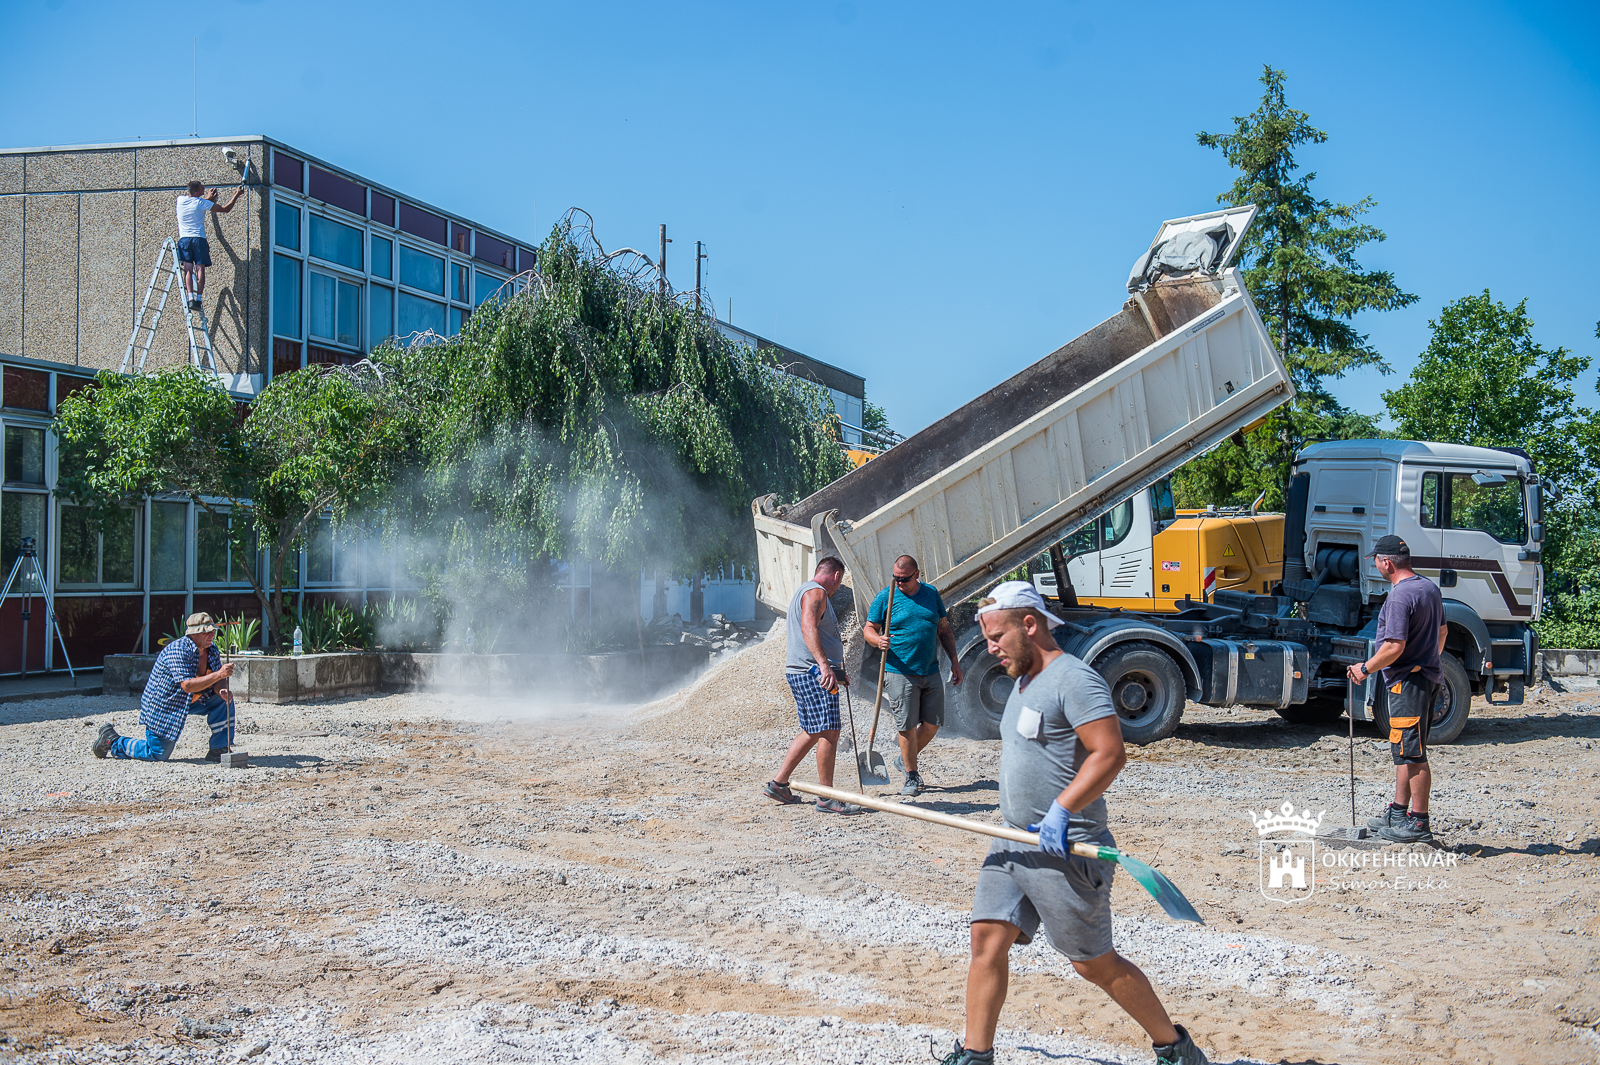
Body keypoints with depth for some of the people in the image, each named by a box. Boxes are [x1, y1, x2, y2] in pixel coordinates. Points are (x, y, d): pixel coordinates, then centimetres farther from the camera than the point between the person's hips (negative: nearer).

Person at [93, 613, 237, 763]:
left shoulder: (212, 652, -1)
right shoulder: (178, 649, -26)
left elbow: (216, 682, -1)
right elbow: (187, 685, -35)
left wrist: (222, 690, -25)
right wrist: (218, 675, -42)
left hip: (188, 703, 8)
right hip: (161, 706, -8)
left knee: (224, 699, -9)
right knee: (157, 755, -3)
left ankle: (219, 751, -2)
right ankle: (112, 740, 18)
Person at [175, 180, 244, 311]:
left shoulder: (180, 200, 6)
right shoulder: (201, 203, -6)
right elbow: (225, 209, -2)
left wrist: (207, 198, 35)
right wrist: (237, 195, 6)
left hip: (184, 239, 3)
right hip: (199, 239, -3)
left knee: (188, 270, -4)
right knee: (200, 269, -2)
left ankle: (190, 298, -18)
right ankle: (198, 299, -10)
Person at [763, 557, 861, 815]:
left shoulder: (803, 592, 25)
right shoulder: (816, 593, -9)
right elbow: (809, 629, -27)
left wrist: (836, 673, 38)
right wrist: (825, 665, -39)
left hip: (802, 673, 11)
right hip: (813, 674, -11)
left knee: (812, 732, 16)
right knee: (829, 732, -11)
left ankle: (778, 784, 20)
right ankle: (826, 798, -10)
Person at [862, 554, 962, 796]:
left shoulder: (931, 594, 8)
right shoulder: (884, 597, -2)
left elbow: (944, 629, 15)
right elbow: (868, 628, 0)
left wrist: (954, 661, 12)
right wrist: (878, 640, -23)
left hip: (931, 672, 4)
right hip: (900, 673, -4)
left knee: (932, 723, 6)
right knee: (907, 726, -4)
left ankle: (905, 759, 29)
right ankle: (912, 776, 10)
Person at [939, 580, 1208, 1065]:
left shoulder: (1075, 680, -16)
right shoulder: (1024, 682, 15)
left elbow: (1110, 753, -24)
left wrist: (1061, 810, -28)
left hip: (1064, 849, -9)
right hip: (1013, 843, 9)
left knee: (1094, 964, 1)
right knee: (987, 939, 0)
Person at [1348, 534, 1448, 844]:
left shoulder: (1399, 596, -19)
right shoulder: (1430, 587, 12)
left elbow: (1395, 647, -24)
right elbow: (1442, 631, 23)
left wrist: (1365, 668, -11)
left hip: (1408, 682, -10)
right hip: (1428, 675, 10)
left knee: (1413, 754, -6)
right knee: (1403, 750, 17)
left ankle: (1419, 824, -3)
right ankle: (1399, 812, 24)